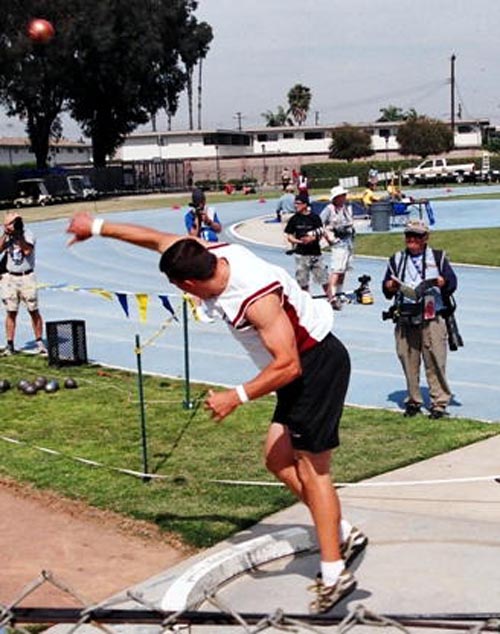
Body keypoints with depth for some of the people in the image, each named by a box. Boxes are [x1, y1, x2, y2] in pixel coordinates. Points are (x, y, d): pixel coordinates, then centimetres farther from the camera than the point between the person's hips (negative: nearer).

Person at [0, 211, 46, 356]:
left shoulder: (28, 235, -6)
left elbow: (27, 250, -22)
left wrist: (18, 235, -21)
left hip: (27, 277, -3)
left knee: (34, 311, 1)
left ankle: (40, 342, 9)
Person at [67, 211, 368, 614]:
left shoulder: (257, 297, -31)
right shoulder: (211, 252, -6)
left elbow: (288, 366, -30)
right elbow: (157, 239, 9)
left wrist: (237, 397, -26)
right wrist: (98, 227, 17)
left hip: (318, 365, -9)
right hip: (300, 368, 9)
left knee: (311, 469, -5)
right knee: (278, 459, 10)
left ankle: (335, 575, 2)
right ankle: (344, 535, 18)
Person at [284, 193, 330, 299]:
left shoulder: (314, 217, 0)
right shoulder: (294, 219, 4)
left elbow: (321, 233, -1)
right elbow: (289, 236, 5)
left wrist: (312, 238, -21)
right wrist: (300, 241, -13)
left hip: (315, 251, -1)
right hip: (300, 253, 1)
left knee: (323, 278, 0)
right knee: (302, 280, 6)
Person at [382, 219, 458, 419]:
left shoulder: (438, 258, 12)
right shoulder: (396, 260, 18)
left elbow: (452, 283, 5)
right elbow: (386, 290, 16)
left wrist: (441, 282, -16)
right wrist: (391, 286, -6)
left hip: (432, 320, -2)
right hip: (405, 321, 2)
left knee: (435, 362, -5)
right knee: (409, 362, 3)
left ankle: (439, 402, 1)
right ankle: (413, 401, 14)